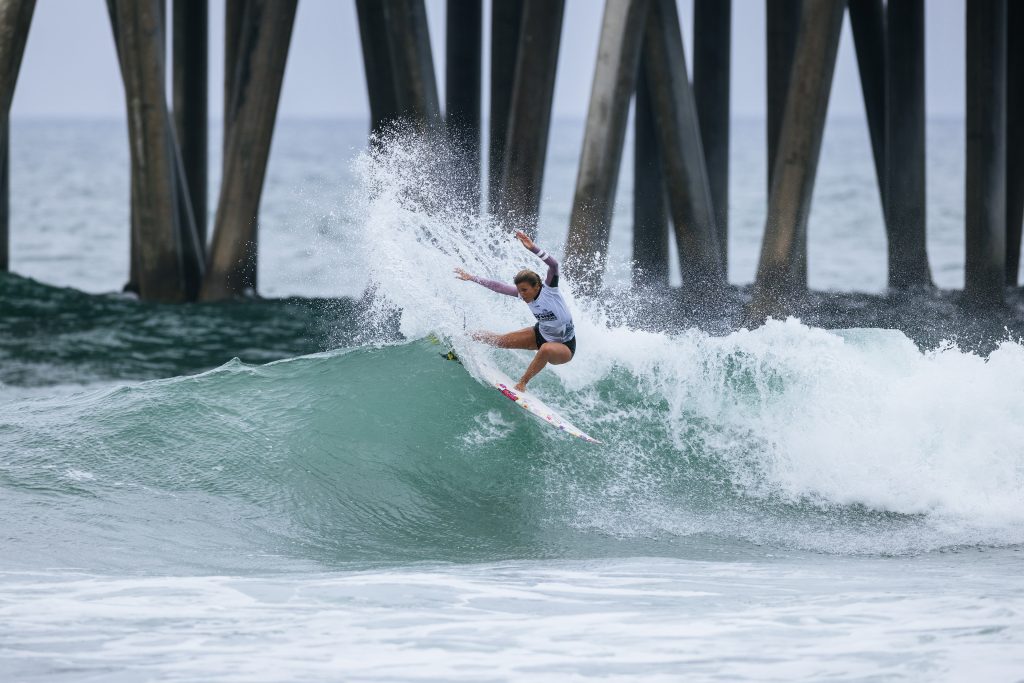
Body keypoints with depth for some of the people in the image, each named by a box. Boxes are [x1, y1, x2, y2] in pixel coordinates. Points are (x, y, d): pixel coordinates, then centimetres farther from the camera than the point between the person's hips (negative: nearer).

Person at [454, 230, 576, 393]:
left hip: (565, 347, -6)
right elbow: (498, 287, -1)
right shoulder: (523, 293, -13)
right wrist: (472, 278, 2)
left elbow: (553, 264, -46)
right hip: (542, 334, 6)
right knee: (502, 340, 7)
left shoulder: (549, 288, -29)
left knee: (546, 349, -41)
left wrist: (533, 248, -59)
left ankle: (522, 383, -25)